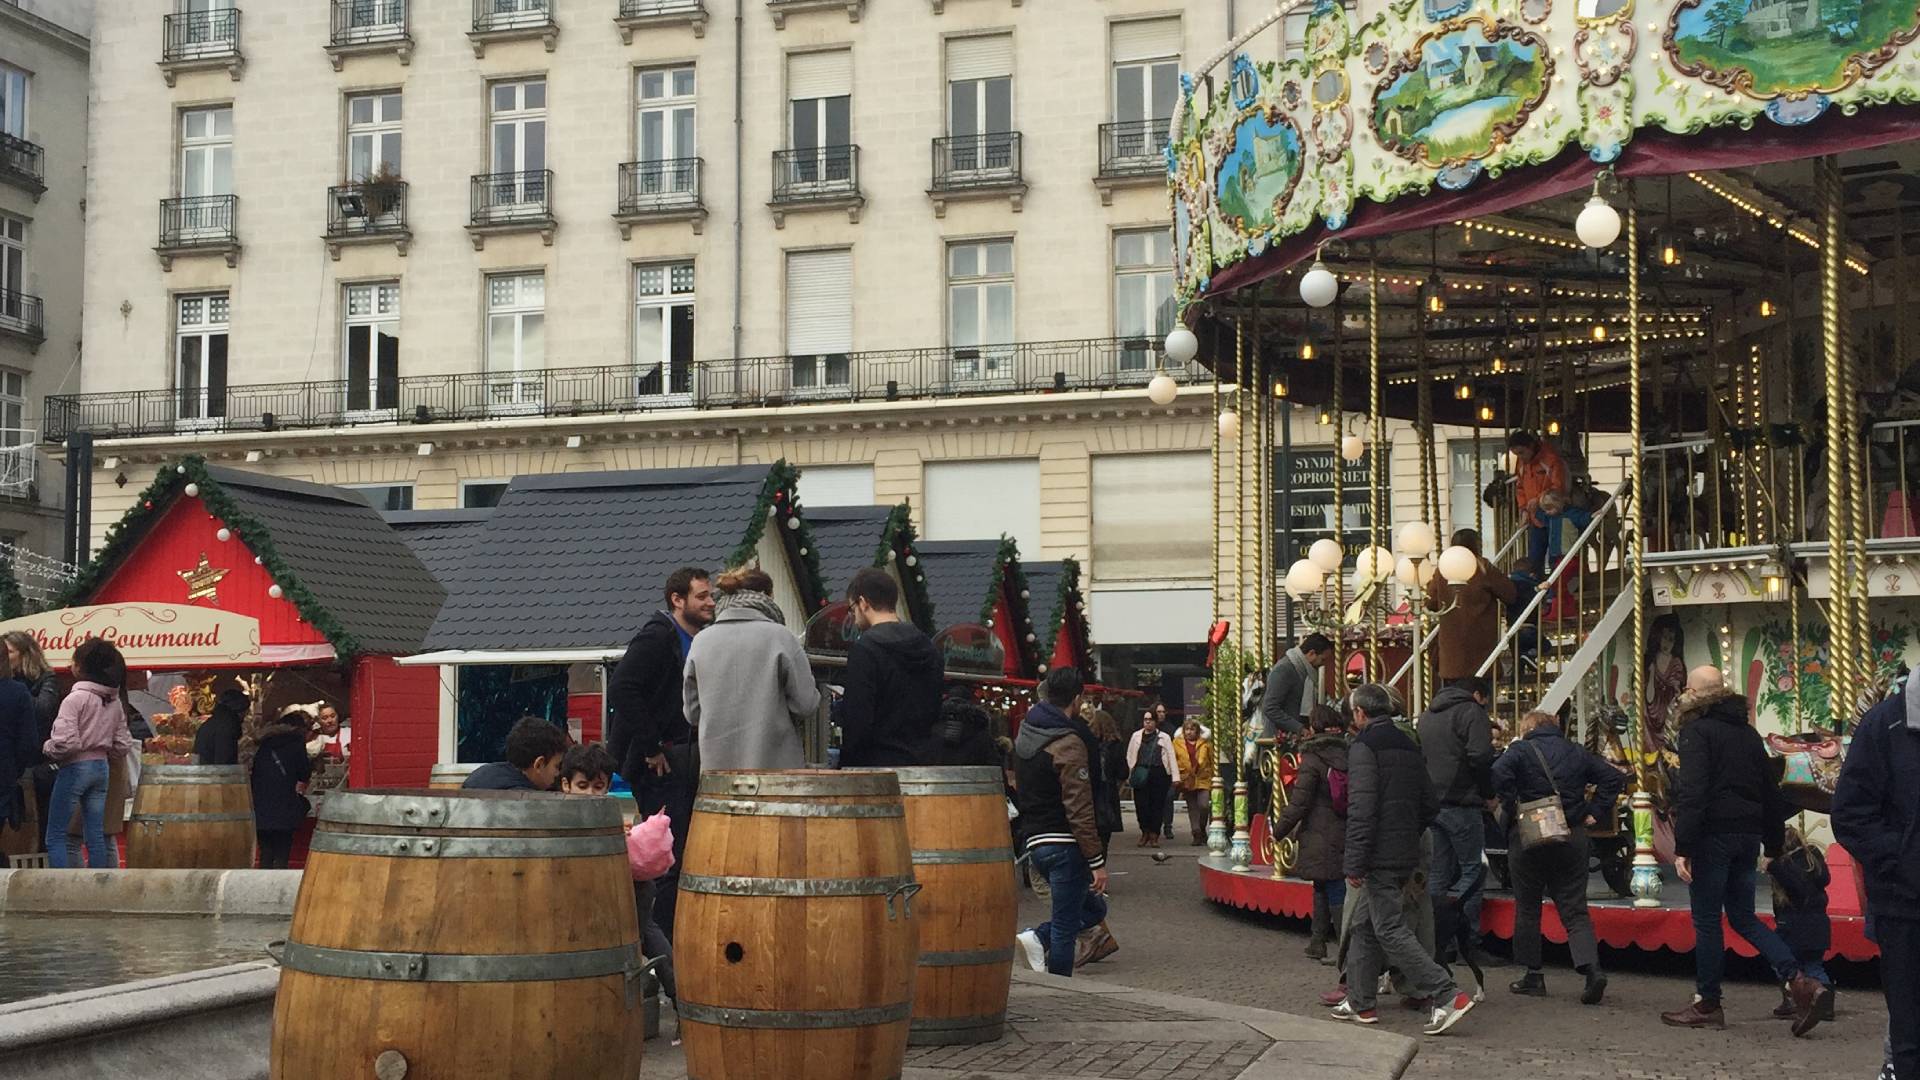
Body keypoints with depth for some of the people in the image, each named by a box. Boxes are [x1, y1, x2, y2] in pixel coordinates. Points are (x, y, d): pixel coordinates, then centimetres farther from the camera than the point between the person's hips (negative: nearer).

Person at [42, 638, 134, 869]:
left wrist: (47, 748, -3)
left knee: (55, 835, 1)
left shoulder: (76, 698, -14)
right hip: (101, 768, 7)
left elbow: (66, 742, -21)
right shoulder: (115, 702, 7)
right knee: (96, 835, 8)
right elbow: (123, 745, 8)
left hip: (74, 769, -7)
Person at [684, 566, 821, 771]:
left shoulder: (701, 641, 5)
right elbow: (806, 704, -6)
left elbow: (692, 712, 9)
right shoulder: (779, 637, -6)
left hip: (716, 765, 3)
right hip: (774, 763, -3)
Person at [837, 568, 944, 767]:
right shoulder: (929, 648, 12)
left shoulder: (865, 648, -11)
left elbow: (857, 719, -15)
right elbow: (938, 714, 16)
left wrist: (846, 764, -6)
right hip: (925, 761, 7)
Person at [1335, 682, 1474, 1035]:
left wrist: (1354, 863, -19)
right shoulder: (1408, 745, 16)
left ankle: (1448, 996, -15)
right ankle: (1360, 1002, 21)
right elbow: (1430, 805, 18)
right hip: (1406, 856, 9)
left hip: (1379, 858, -9)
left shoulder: (1363, 746, -10)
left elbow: (1361, 809, -19)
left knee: (1391, 930, -8)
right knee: (1365, 925, 17)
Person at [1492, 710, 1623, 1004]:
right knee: (1575, 910, 4)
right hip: (1573, 835, 3)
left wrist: (1512, 811, -12)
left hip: (1530, 836, -3)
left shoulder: (1521, 750, -3)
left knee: (1527, 908, 10)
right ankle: (1591, 968, -15)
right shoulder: (1577, 752, 12)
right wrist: (1594, 812, 7)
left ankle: (1532, 975, 13)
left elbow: (1499, 775, -22)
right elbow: (1614, 777, 10)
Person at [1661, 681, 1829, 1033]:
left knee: (1706, 920, 3)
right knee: (1743, 917, 13)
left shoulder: (1697, 731, -8)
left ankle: (1707, 1004, 10)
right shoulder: (1749, 734, 15)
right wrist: (1774, 844, 21)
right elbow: (1771, 794, 16)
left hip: (1714, 835, -7)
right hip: (1748, 837, 7)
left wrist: (1682, 846, -20)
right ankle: (1800, 982, -3)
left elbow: (1692, 791, -18)